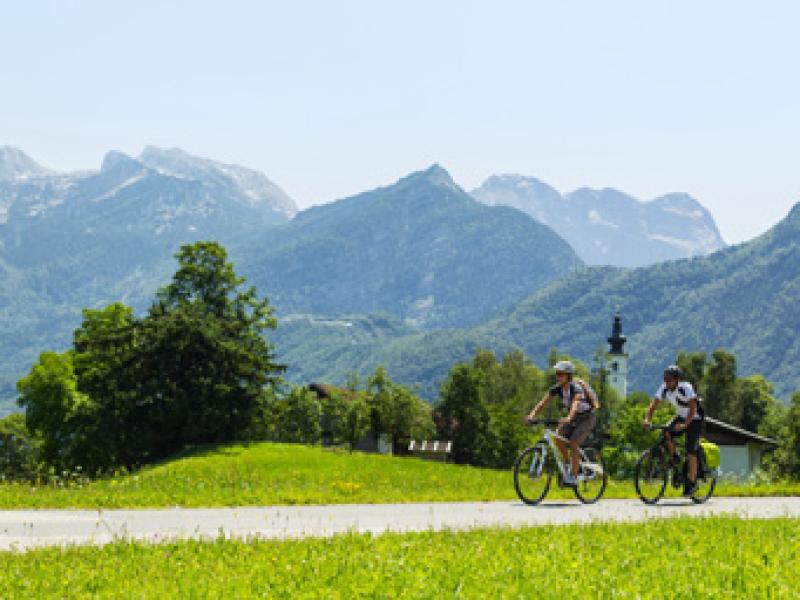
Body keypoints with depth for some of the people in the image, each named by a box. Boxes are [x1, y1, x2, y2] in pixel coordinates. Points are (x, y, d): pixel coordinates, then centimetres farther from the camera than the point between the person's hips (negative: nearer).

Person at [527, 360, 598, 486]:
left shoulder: (576, 388, -30)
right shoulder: (557, 388, -12)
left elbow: (576, 403, -48)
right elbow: (544, 402, -19)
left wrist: (569, 418, -67)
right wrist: (532, 414, -36)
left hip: (587, 417, -6)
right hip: (574, 417, 6)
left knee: (573, 444, -21)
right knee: (558, 438, -16)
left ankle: (573, 477, -13)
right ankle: (568, 464, 5)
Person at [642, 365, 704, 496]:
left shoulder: (686, 388, -29)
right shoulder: (664, 389, -13)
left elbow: (693, 407, -37)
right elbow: (653, 404, -17)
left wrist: (685, 424, -50)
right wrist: (647, 419, -36)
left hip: (695, 419, -6)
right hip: (681, 416, 6)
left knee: (690, 450, -14)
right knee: (666, 433, -22)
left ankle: (692, 482, -6)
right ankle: (674, 459, -1)